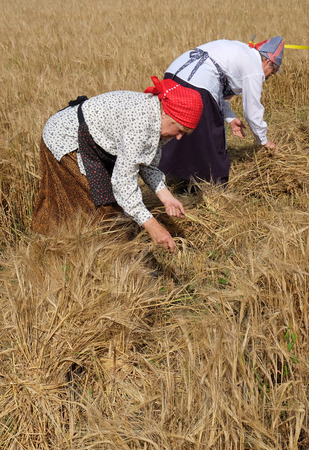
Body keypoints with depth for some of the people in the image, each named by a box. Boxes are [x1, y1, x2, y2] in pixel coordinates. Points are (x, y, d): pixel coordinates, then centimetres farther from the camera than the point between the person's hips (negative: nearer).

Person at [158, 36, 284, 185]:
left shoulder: (240, 49, 28)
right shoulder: (255, 69, 3)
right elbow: (253, 110, 8)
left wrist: (230, 118, 32)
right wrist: (264, 141, 22)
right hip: (195, 87, -9)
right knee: (210, 140, 5)